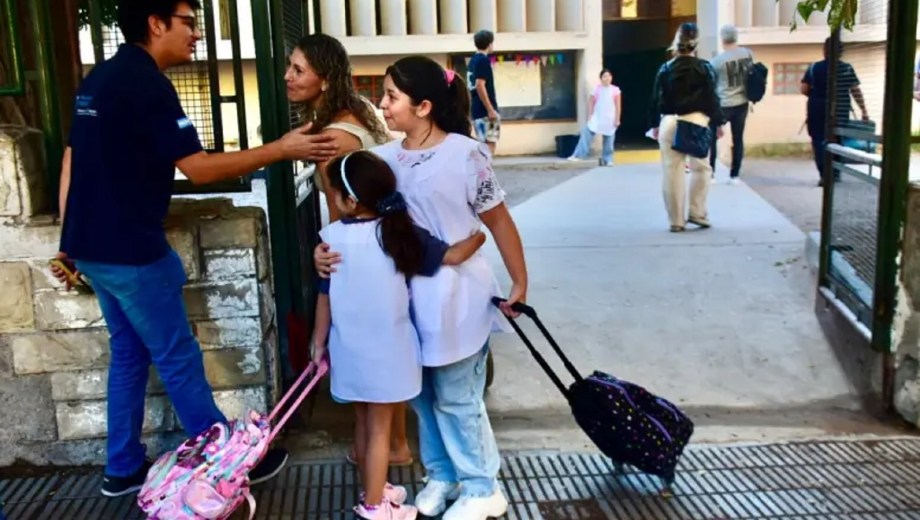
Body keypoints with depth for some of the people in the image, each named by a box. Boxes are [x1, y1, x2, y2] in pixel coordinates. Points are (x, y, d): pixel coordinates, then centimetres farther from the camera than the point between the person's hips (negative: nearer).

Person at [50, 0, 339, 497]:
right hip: (131, 249, -9)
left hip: (92, 245, 9)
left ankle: (123, 469, 27)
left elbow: (72, 162, 14)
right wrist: (281, 149, -15)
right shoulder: (146, 83, -17)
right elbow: (199, 168, -19)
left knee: (129, 353, 18)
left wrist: (70, 243, 18)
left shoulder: (100, 78, 13)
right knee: (177, 357, 1)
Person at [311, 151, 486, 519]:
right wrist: (480, 235, 11)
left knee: (365, 425, 19)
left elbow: (325, 296, -2)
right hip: (386, 349, -2)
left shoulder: (332, 237, -9)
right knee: (379, 429, 8)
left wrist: (318, 342, 11)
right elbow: (453, 256, -8)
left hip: (349, 350, 2)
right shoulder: (400, 233, -11)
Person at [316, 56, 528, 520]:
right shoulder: (385, 159, 2)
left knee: (456, 397, 6)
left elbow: (499, 222, -6)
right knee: (423, 394, 17)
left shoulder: (465, 154, -13)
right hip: (408, 298, 6)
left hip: (454, 298, -5)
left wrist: (519, 283, -3)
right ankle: (442, 475, 38)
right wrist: (326, 249, -16)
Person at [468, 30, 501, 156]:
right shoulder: (483, 60, -12)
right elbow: (480, 86, -20)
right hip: (485, 110, -9)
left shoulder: (473, 60, 15)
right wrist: (490, 109, -20)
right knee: (489, 144, -8)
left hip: (477, 109, 9)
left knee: (484, 144, 13)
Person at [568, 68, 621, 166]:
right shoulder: (597, 88, 0)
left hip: (610, 120, 0)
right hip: (597, 118, 0)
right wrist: (590, 116, -2)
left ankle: (608, 160, 16)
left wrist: (617, 119, -4)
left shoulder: (615, 90, -3)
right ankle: (578, 155, -8)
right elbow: (591, 102, 3)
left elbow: (618, 106, -1)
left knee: (609, 141, 6)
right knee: (586, 135, -10)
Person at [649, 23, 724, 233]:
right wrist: (718, 122, 10)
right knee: (701, 168, 13)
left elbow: (656, 99, 8)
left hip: (669, 122, 2)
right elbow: (712, 97, 1)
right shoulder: (704, 68, 1)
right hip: (696, 121, -2)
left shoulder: (665, 69, 6)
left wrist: (654, 124, 17)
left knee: (672, 172, 3)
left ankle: (676, 220, 5)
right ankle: (697, 213, 9)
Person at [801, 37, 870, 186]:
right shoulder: (846, 68, -2)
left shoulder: (814, 67, 0)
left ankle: (824, 175, -7)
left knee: (818, 141, 5)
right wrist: (864, 111, 6)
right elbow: (856, 91, -1)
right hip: (839, 112, 0)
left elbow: (803, 89, -2)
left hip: (817, 110, 0)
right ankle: (835, 173, 21)